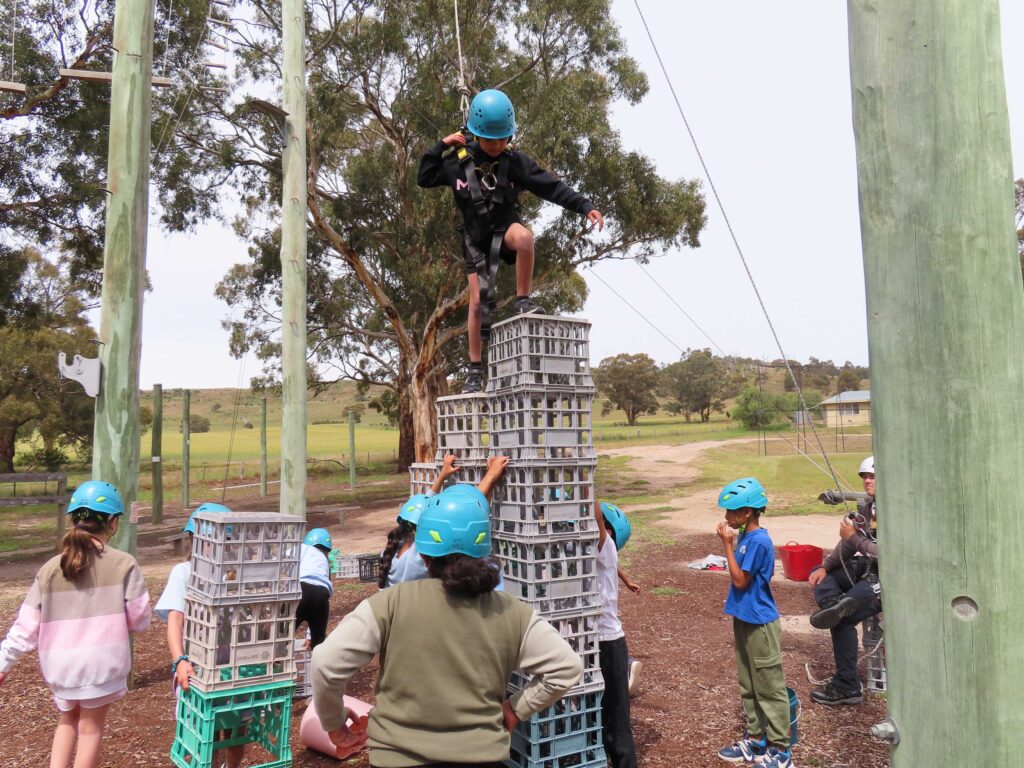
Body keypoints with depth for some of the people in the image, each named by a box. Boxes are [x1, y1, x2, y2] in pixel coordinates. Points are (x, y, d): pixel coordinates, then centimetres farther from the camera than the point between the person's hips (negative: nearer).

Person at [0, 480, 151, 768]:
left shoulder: (50, 568, -2)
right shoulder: (124, 564, -11)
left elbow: (27, 624, 0)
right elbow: (139, 619, -7)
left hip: (60, 663, 3)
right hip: (101, 662, -3)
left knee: (67, 719, 27)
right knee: (90, 728, 16)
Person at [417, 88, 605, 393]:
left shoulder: (515, 162, -8)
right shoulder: (460, 161, -5)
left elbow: (551, 186, -11)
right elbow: (424, 179, 4)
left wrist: (585, 205, -20)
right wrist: (441, 147, -7)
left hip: (505, 229, -1)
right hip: (476, 239, 1)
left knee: (524, 235, -39)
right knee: (477, 302, -4)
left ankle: (523, 300, -21)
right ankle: (475, 370, 9)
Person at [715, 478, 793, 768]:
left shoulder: (759, 541, -21)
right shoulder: (744, 537, 6)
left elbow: (740, 580, -19)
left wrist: (728, 544, -18)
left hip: (760, 624, -9)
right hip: (744, 620, 9)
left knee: (770, 688, 3)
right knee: (749, 686, 18)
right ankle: (756, 739, 31)